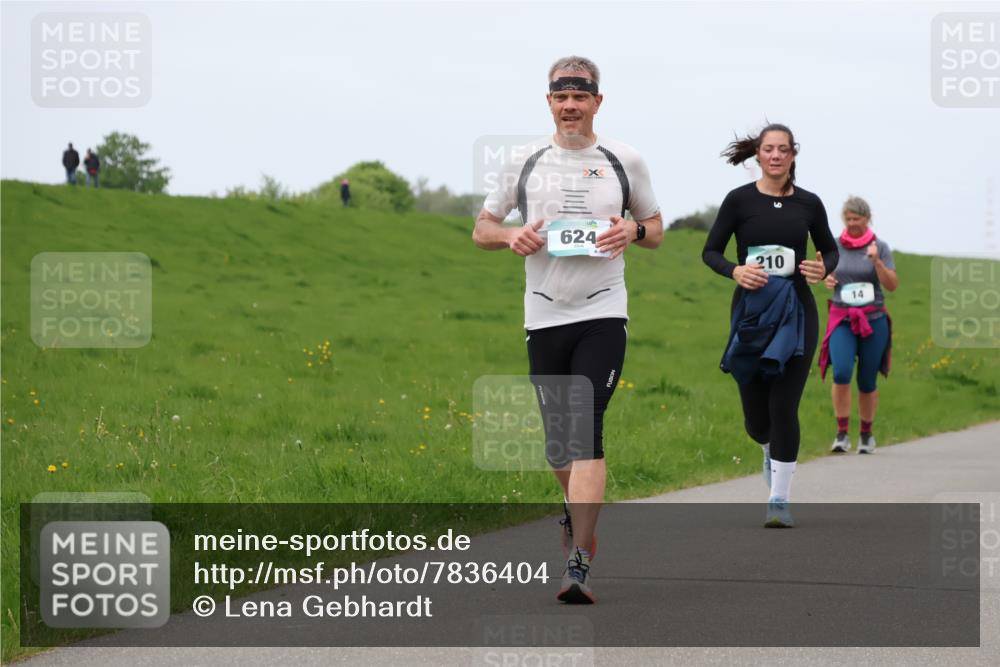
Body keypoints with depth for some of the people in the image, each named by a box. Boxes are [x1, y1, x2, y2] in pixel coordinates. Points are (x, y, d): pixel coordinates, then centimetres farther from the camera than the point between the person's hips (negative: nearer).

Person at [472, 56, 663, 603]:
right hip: (545, 313, 3)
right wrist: (511, 236, -9)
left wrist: (633, 231, -7)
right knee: (557, 438, 9)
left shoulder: (624, 161, 6)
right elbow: (481, 229, 13)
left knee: (586, 431, -15)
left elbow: (656, 230, 16)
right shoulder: (526, 160, 8)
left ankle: (579, 562, -19)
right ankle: (577, 507, 42)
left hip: (603, 313, -2)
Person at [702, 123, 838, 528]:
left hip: (795, 312, 0)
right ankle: (771, 449, 40)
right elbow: (710, 251, 3)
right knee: (756, 415, 4)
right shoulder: (739, 200, -1)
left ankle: (780, 499, -3)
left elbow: (830, 250, 16)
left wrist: (823, 268, -7)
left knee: (784, 407, -9)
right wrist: (734, 270, -17)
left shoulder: (808, 204, 3)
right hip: (751, 310, 0)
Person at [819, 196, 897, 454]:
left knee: (867, 381, 5)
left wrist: (876, 261, -21)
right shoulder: (835, 246, 5)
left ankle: (867, 434, 24)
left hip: (873, 319, -1)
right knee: (841, 373, -20)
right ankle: (842, 434, -12)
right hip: (842, 319, 1)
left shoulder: (879, 247, -2)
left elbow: (892, 285, -7)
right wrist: (827, 278, -3)